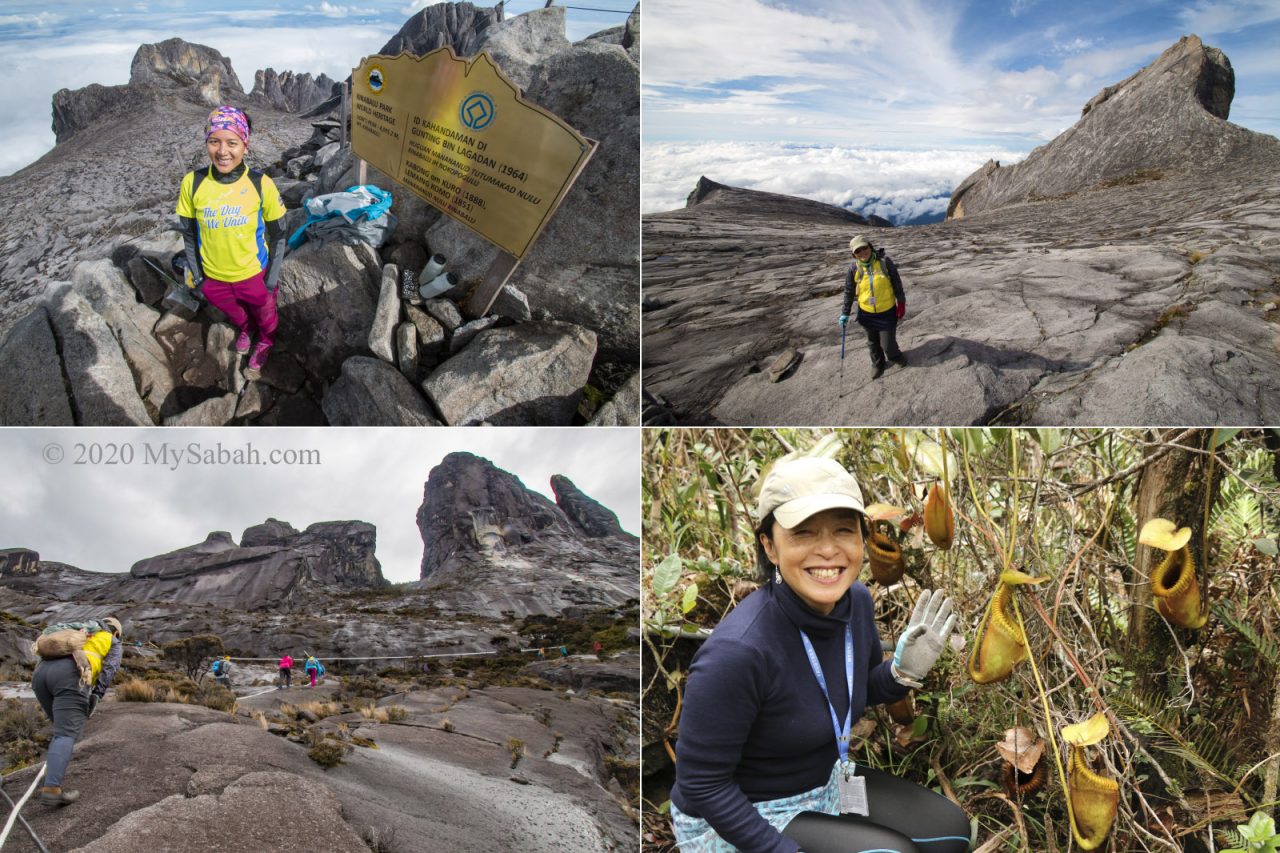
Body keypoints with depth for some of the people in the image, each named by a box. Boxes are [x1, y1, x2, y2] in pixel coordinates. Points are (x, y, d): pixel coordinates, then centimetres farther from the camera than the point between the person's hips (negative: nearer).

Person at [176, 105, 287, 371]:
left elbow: (278, 234, -9)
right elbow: (189, 234, -4)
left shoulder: (261, 185, -22)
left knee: (265, 316, 26)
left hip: (254, 274, -2)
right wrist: (196, 274, 0)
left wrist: (272, 278, -8)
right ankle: (245, 329, 65)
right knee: (235, 314, 31)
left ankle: (265, 341, 59)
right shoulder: (192, 183, -18)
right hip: (213, 277, 2)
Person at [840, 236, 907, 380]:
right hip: (867, 313, 2)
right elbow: (849, 292, 1)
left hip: (887, 312, -2)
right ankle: (877, 363, 45)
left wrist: (901, 303, -1)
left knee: (887, 344, 3)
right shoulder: (854, 268, -9)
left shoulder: (884, 261, -14)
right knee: (873, 343, 20)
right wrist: (845, 313, 3)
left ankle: (894, 356, 37)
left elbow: (897, 283, -4)